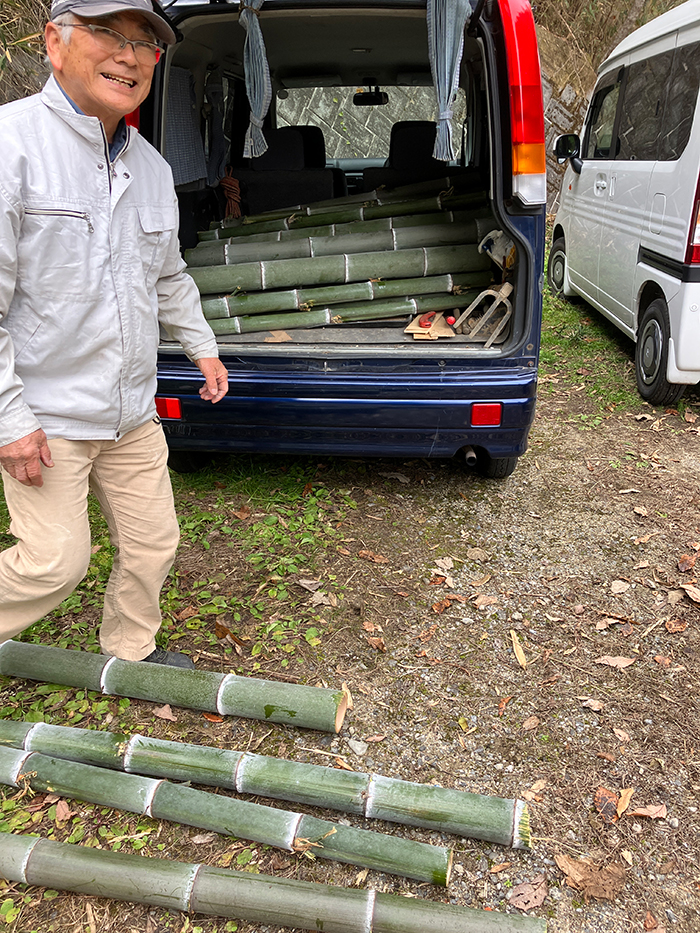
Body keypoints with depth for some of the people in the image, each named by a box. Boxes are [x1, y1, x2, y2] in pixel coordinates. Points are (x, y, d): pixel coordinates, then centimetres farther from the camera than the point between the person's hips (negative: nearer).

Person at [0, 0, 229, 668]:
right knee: (56, 559, -2)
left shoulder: (151, 166, 8)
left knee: (152, 543, 13)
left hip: (133, 412, 7)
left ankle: (130, 651, 37)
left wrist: (202, 346, 20)